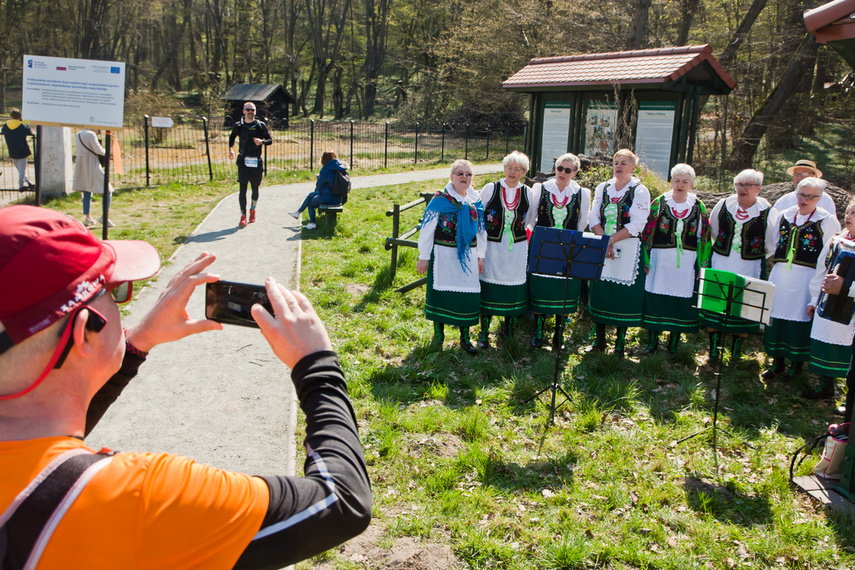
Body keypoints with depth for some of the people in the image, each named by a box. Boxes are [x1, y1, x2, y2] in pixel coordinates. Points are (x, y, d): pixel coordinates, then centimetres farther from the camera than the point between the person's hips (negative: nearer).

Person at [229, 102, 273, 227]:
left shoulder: (261, 125, 4)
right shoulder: (238, 126, 6)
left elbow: (270, 140, 5)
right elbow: (232, 138, 22)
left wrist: (261, 141, -17)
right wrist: (231, 150, 5)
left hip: (256, 161, 1)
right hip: (243, 161, -1)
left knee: (255, 188, 9)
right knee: (242, 188, -11)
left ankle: (253, 209, 34)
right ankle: (243, 216, -12)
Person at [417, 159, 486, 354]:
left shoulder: (476, 201, 8)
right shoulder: (440, 199, -6)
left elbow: (481, 230, 16)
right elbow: (427, 229, -6)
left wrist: (480, 255, 12)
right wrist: (424, 257, -7)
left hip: (468, 256, 4)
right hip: (444, 255, -4)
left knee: (469, 293, 4)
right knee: (440, 292, 3)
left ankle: (465, 337, 19)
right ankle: (438, 335, 20)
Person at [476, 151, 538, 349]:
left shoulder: (527, 193, 4)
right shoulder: (490, 189, -1)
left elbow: (530, 220, 17)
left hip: (517, 249, 2)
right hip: (492, 247, -2)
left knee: (514, 288, 7)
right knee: (488, 287, 0)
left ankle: (508, 325, 25)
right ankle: (484, 332, 11)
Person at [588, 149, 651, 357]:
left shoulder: (640, 191, -3)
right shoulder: (603, 188, 11)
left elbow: (636, 225, -11)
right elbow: (594, 218, 5)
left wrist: (611, 240, -16)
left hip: (627, 250, -4)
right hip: (601, 248, 4)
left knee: (624, 294, -2)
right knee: (599, 290, 5)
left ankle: (620, 342, 8)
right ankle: (599, 339, 17)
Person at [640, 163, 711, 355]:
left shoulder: (699, 207, 6)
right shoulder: (659, 203, 3)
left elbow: (704, 238, 7)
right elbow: (647, 232, 2)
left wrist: (702, 265, 1)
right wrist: (646, 259, -5)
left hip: (686, 264, 1)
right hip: (660, 261, -1)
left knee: (682, 303, 3)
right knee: (655, 299, 0)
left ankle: (674, 342, 18)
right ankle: (652, 341, 14)